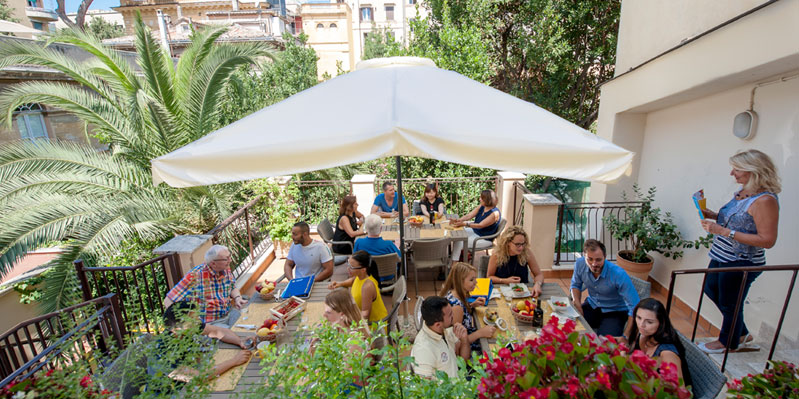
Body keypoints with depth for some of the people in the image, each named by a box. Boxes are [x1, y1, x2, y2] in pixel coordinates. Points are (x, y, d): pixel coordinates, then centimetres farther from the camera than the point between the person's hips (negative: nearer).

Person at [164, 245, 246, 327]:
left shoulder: (225, 268, -4)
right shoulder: (195, 276, -20)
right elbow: (169, 301, -17)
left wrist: (237, 298, -8)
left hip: (229, 314, 6)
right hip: (211, 323, -6)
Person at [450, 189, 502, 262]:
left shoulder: (495, 213, -26)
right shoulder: (481, 206, -2)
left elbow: (480, 225, -27)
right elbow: (469, 215, -5)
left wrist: (464, 224, -32)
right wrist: (458, 220, -23)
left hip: (484, 238, -8)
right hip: (474, 231, 8)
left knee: (459, 243, -16)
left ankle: (454, 265, 0)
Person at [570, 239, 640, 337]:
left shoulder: (619, 274, -30)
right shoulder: (580, 264, -17)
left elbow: (635, 307, -26)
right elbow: (576, 285, 4)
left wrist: (626, 335, -30)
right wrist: (577, 305, -12)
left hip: (615, 311, -3)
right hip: (592, 305, 3)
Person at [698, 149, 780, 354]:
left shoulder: (765, 200, -23)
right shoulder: (742, 192, 4)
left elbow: (767, 240, -25)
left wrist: (723, 231, -29)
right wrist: (714, 216, 2)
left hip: (741, 263, -9)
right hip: (722, 257, 9)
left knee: (730, 304, 10)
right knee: (711, 289, 25)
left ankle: (727, 342, 34)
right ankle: (742, 334, 44)